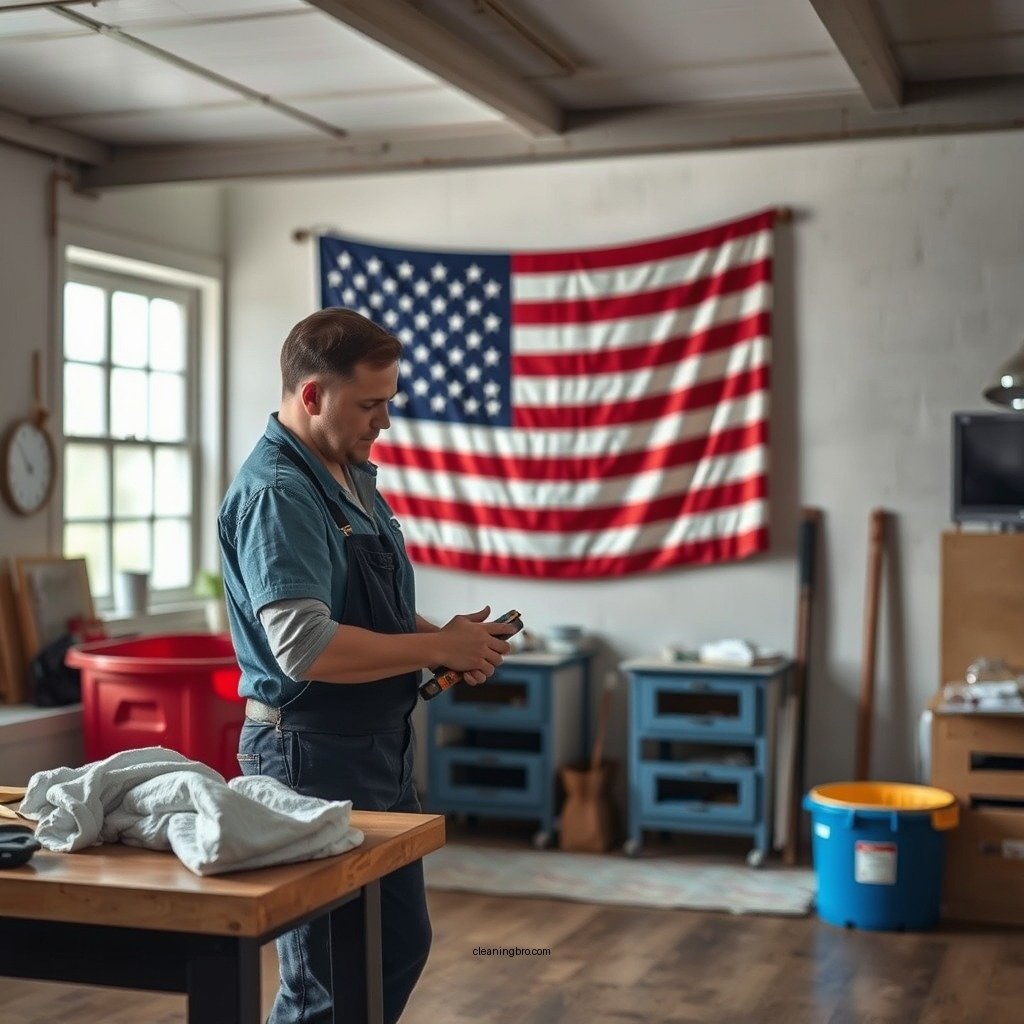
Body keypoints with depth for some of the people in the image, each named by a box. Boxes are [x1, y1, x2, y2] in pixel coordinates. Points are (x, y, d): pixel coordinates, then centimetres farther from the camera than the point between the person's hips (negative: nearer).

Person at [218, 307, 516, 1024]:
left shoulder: (353, 474, 10)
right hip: (314, 754, -10)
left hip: (381, 746, 10)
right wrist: (438, 648, -19)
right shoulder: (276, 494, -20)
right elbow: (308, 649, -30)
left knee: (403, 944, 20)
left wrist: (450, 636, 2)